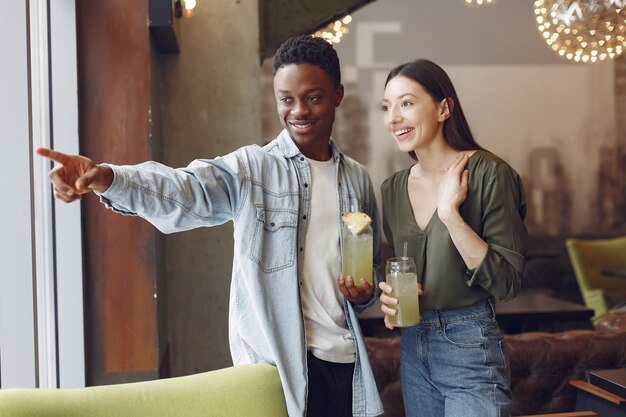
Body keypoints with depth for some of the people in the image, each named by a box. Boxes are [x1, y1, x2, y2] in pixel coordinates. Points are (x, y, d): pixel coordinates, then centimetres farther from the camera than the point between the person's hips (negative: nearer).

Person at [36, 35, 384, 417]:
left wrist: (366, 293, -4)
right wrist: (106, 178, -43)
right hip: (277, 363, -4)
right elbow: (183, 191, -25)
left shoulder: (357, 178, 8)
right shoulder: (250, 168, -5)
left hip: (346, 359, 4)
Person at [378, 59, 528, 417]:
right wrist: (388, 295, -5)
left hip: (471, 347, -6)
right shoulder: (393, 189, 4)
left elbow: (508, 283, -17)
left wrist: (450, 213, -24)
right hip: (413, 346, 6)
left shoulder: (488, 174, -14)